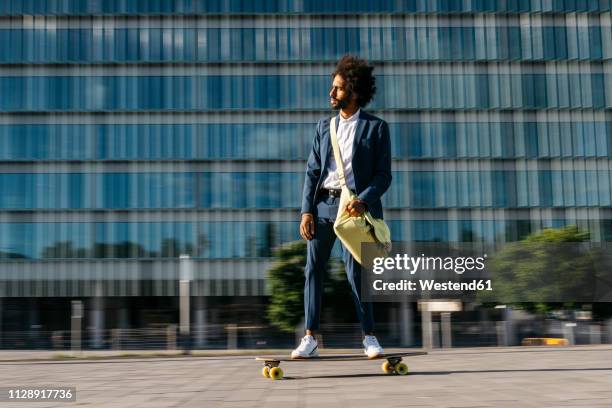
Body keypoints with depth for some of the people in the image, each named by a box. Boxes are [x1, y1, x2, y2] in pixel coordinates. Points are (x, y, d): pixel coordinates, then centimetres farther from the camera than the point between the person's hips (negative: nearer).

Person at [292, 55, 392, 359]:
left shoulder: (376, 127, 3)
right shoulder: (324, 126, 15)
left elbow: (383, 174, -1)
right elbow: (312, 171, 10)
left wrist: (364, 201, -19)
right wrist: (306, 210, -1)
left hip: (353, 205, -4)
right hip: (323, 203, 4)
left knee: (355, 271, -5)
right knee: (313, 268, 0)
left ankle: (369, 336, 10)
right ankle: (310, 339, 5)